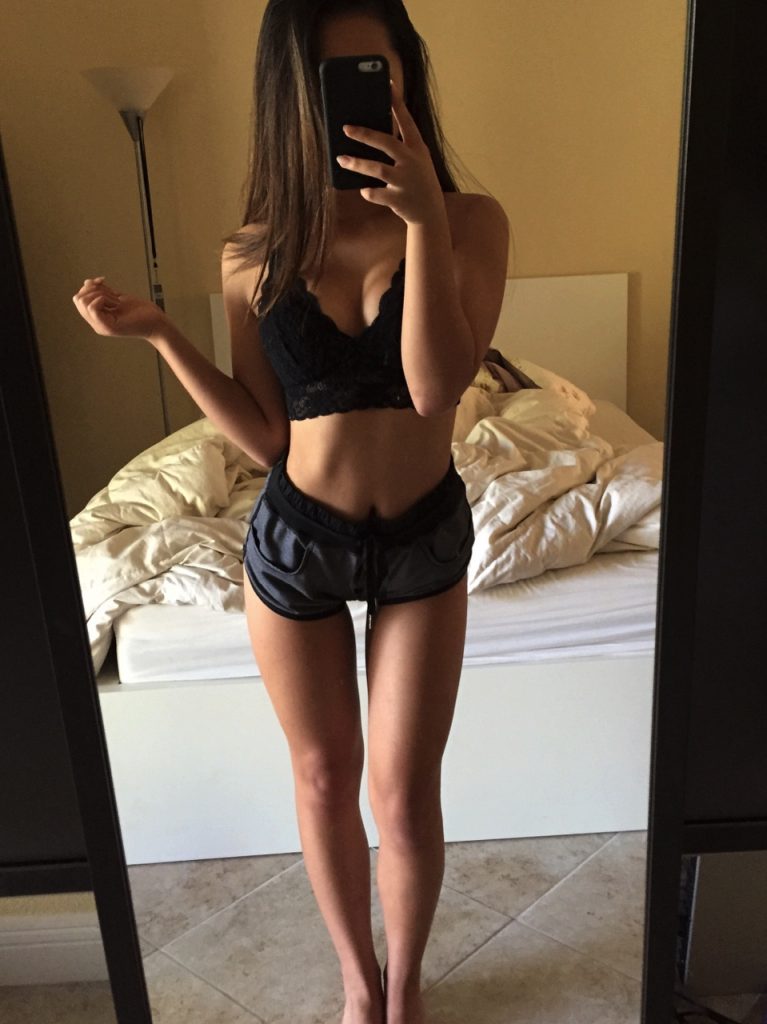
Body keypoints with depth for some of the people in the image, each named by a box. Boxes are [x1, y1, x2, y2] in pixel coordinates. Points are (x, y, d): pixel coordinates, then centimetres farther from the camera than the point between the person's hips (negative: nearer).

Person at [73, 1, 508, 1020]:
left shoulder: (470, 221, -11)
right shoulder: (253, 258, -8)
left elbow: (437, 385, -24)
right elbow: (266, 437, -7)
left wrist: (425, 220, -31)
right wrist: (158, 333, -14)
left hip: (425, 537, -1)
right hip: (295, 541, 1)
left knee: (404, 791, 7)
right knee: (324, 776, 16)